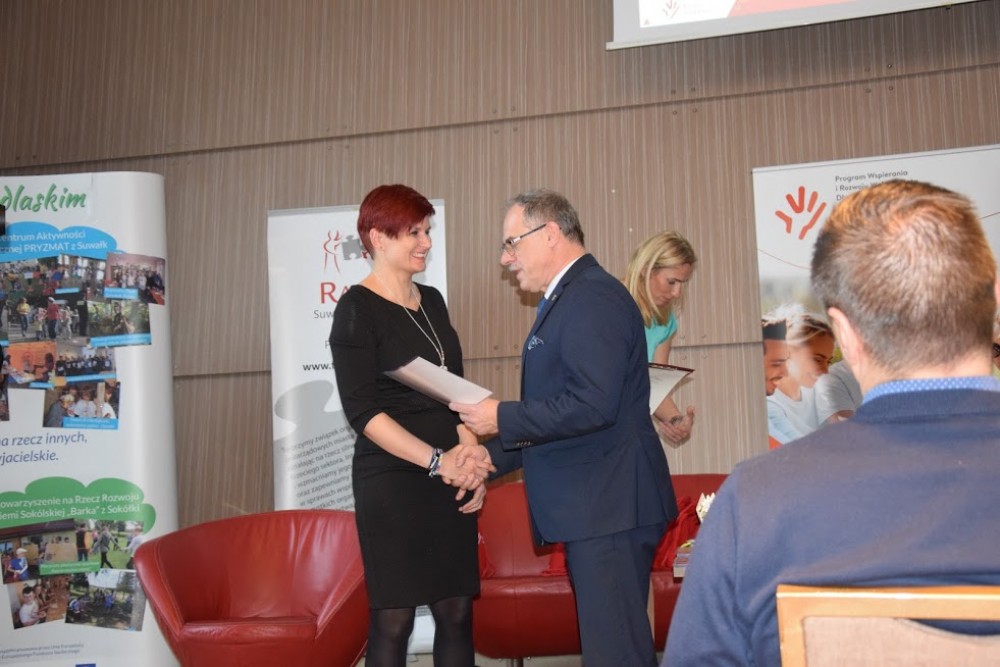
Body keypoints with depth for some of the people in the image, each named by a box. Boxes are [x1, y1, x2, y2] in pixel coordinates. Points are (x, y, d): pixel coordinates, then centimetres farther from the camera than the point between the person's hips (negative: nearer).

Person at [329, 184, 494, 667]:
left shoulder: (432, 301, 13)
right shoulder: (357, 309, -6)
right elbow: (363, 411, -13)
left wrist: (471, 458, 0)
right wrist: (437, 460, -18)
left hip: (450, 482, 6)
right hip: (391, 483, -6)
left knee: (457, 612, 7)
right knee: (394, 618, 0)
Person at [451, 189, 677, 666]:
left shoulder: (593, 297, -13)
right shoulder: (570, 298, 18)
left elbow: (593, 406, -24)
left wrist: (502, 418, -14)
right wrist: (490, 459, 15)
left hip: (608, 507, -10)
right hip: (593, 507, 10)